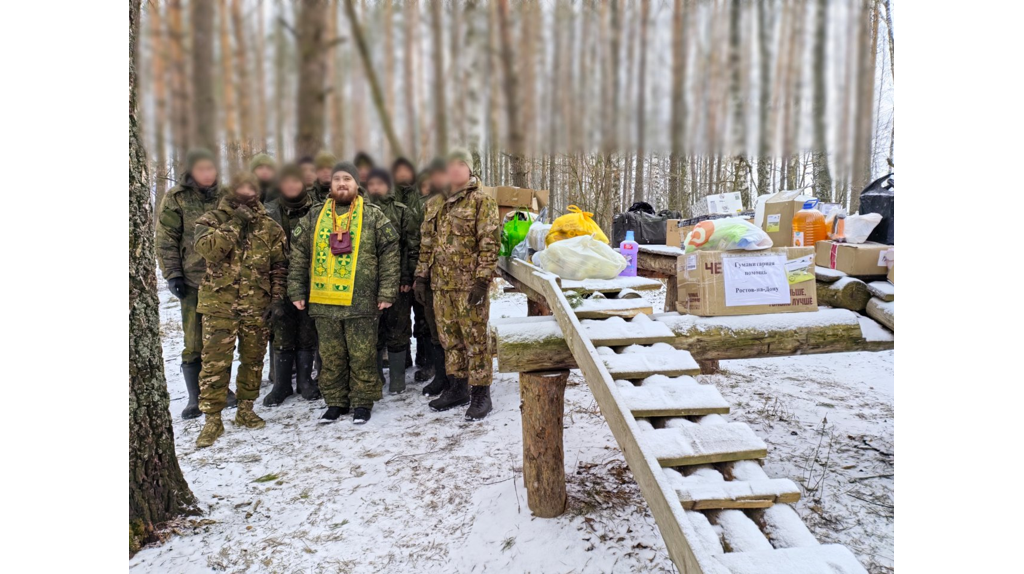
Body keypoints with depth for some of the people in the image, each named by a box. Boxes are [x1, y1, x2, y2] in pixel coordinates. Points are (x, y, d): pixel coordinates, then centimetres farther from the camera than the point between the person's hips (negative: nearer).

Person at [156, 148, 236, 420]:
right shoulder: (175, 198, 0)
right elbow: (166, 240, -2)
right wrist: (172, 275, -9)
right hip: (193, 281, -3)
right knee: (194, 343, -2)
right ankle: (195, 398, 11)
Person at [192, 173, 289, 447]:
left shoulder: (269, 227, 6)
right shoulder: (211, 220, 1)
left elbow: (279, 266, 6)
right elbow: (207, 248, -18)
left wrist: (278, 298, -2)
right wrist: (234, 224, -19)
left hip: (257, 307, 2)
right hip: (219, 305, -2)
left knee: (253, 360, 12)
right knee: (215, 363, -2)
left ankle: (245, 409, 28)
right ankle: (212, 418, 8)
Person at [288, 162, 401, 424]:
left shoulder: (374, 217, 2)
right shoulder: (314, 218, 10)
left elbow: (390, 254, -1)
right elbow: (298, 256, 12)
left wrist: (387, 292, -6)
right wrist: (296, 291, 6)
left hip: (361, 303, -3)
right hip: (323, 302, 3)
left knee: (362, 356, 4)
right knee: (331, 357, 12)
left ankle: (362, 403, 18)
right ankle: (335, 402, 24)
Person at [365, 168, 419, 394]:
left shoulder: (403, 212, 2)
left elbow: (413, 246, -2)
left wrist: (408, 276, -9)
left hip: (397, 280, -3)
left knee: (397, 329, 3)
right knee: (372, 329, 10)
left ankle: (397, 378, 14)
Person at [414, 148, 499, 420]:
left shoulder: (481, 201, -3)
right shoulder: (435, 205, 16)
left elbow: (489, 243, -10)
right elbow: (426, 243, 20)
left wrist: (482, 281, -17)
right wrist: (421, 276, 14)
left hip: (469, 285, -6)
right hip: (441, 285, 7)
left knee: (475, 339, -3)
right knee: (450, 339, 13)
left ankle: (480, 393, 6)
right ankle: (457, 388, 25)